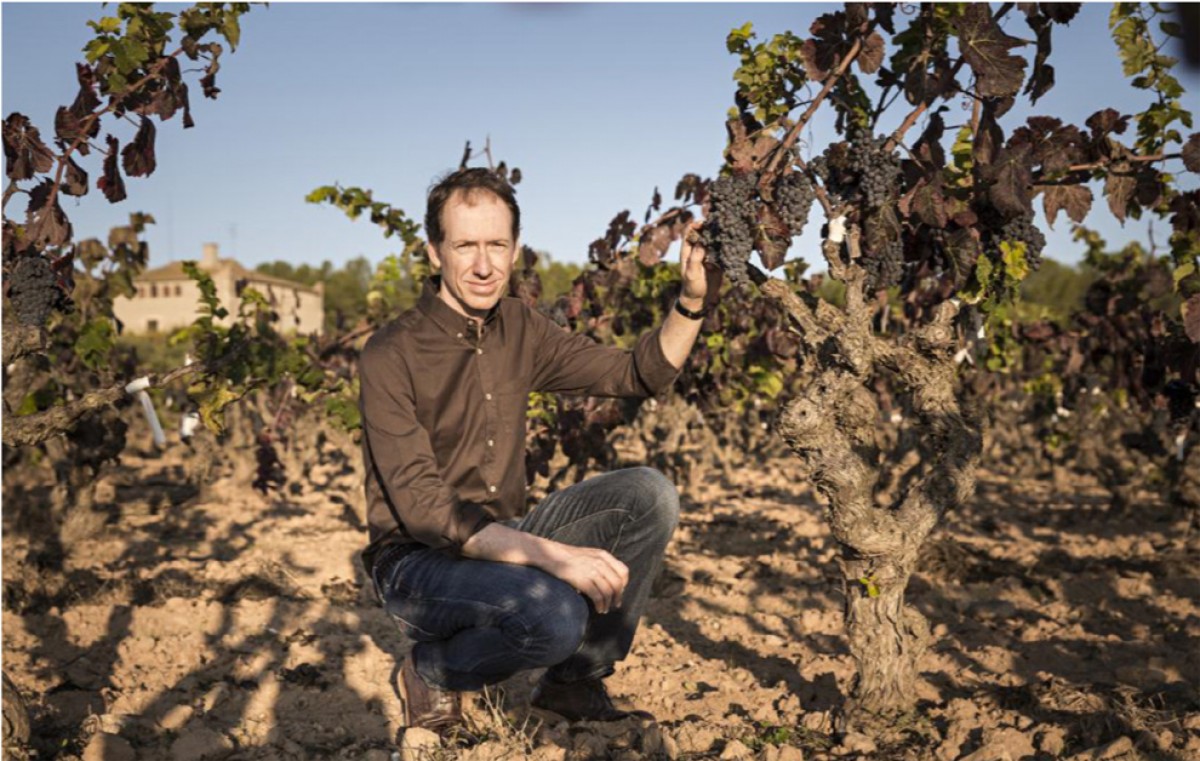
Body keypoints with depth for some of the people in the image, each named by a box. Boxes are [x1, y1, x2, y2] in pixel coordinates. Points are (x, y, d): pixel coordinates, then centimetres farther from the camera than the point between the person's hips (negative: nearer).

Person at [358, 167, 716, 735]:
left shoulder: (518, 327, 3)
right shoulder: (391, 356, -18)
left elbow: (640, 374, 9)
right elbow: (422, 510, -24)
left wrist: (692, 301, -8)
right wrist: (549, 554, -34)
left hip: (504, 541, 7)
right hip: (418, 561, -6)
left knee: (649, 497, -12)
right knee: (554, 613, -34)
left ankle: (573, 681, 2)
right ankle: (430, 672, -1)